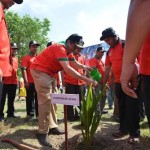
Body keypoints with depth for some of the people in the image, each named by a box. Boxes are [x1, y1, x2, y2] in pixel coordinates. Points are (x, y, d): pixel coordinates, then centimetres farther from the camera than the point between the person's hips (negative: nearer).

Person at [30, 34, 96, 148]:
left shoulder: (68, 52, 10)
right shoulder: (60, 49, -23)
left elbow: (76, 64, 11)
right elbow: (67, 68, -34)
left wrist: (84, 67, -12)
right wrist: (85, 79, -36)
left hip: (49, 73, 11)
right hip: (40, 71, -11)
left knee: (52, 100, 11)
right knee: (46, 100, -15)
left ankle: (51, 126, 19)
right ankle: (43, 132, -9)